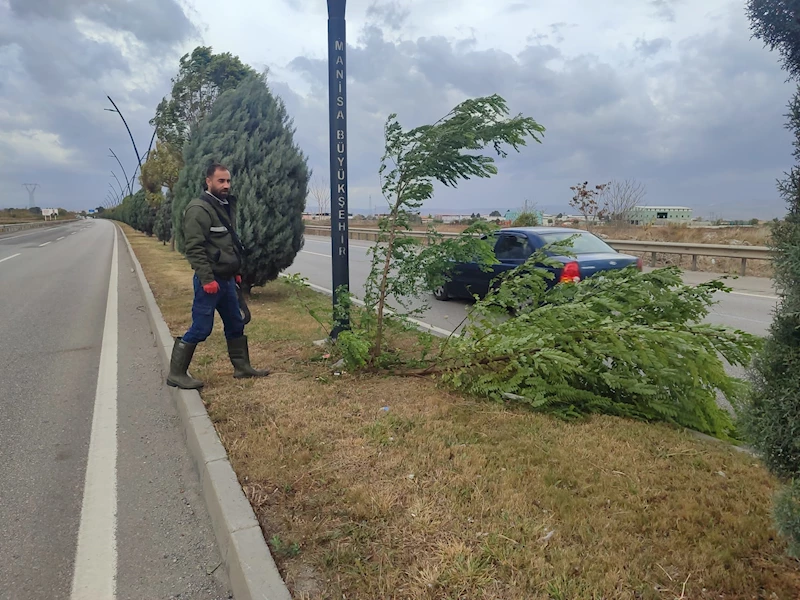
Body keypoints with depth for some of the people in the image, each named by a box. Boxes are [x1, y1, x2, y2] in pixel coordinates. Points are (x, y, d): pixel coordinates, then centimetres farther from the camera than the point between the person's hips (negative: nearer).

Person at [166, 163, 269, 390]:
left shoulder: (227, 206, 14)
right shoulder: (199, 209, -15)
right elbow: (194, 248, -21)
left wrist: (236, 271, 20)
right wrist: (207, 279, -24)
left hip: (226, 279, 9)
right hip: (210, 280, -9)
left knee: (236, 324, 15)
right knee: (201, 328, -5)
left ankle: (242, 367, 26)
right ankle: (176, 374, 8)